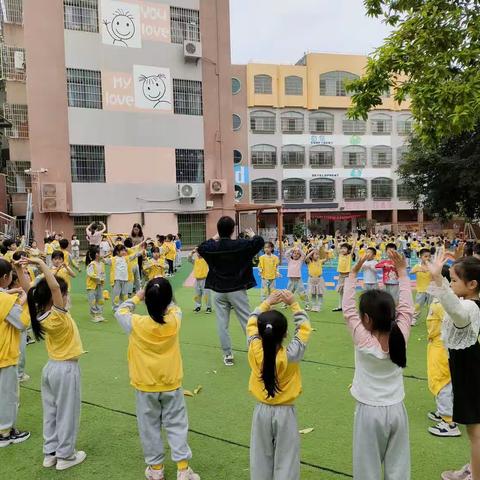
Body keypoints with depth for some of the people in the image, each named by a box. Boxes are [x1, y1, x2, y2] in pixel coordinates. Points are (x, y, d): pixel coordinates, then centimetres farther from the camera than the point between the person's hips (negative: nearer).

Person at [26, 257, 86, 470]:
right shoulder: (58, 316, -25)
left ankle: (50, 453, 30)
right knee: (66, 413, 7)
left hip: (51, 367, 8)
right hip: (66, 369, -8)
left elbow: (32, 294, 5)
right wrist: (41, 264, -35)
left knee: (51, 412, 18)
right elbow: (54, 287, -40)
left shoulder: (41, 315, -5)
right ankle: (65, 456, 20)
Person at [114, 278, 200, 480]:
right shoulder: (175, 320, -16)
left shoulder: (136, 324, -20)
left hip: (145, 387, -1)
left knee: (150, 427, 16)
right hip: (171, 385, 1)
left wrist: (136, 297, 10)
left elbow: (120, 312, 1)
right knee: (176, 425, 14)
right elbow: (174, 307, 8)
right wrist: (162, 296, 12)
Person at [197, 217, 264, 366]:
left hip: (219, 291, 2)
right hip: (237, 290, -2)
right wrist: (253, 235, 12)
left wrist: (213, 239, 24)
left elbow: (201, 248, 19)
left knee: (222, 323, 9)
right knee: (248, 321, 6)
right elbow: (260, 242, -7)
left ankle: (227, 355, 14)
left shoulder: (212, 247, -2)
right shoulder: (240, 244, -12)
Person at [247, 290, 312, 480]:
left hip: (262, 410, 2)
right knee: (286, 459, 12)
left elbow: (251, 323, -4)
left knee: (261, 457, 18)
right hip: (285, 412, -2)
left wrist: (267, 303, -3)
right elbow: (304, 328, -12)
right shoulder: (291, 355, -24)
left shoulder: (254, 352, -19)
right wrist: (293, 304, -10)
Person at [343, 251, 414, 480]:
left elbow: (348, 310, -14)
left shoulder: (363, 341, -21)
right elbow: (406, 309, 0)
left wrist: (353, 273, -13)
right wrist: (402, 273, 5)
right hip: (396, 409, 4)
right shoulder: (400, 336, -13)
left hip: (370, 411, -4)